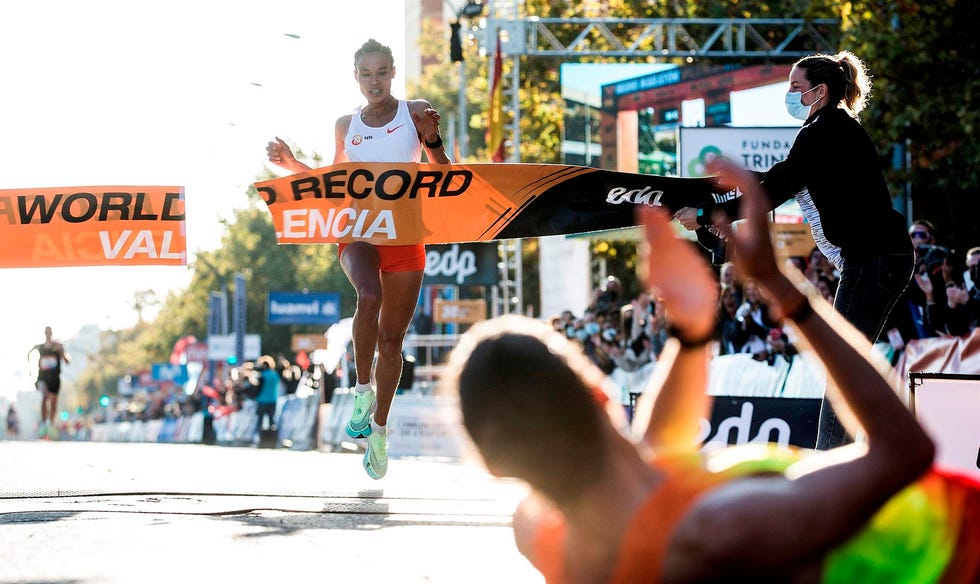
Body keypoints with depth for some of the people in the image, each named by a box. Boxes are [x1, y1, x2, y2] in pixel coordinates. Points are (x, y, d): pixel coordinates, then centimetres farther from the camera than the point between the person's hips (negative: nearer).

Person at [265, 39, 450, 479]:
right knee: (369, 296, -33)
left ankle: (378, 430, 18)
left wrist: (433, 141, -18)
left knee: (393, 337, 5)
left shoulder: (416, 113, 3)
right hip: (357, 231, 0)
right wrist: (291, 165, 9)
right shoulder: (346, 125, 10)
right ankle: (363, 390, -17)